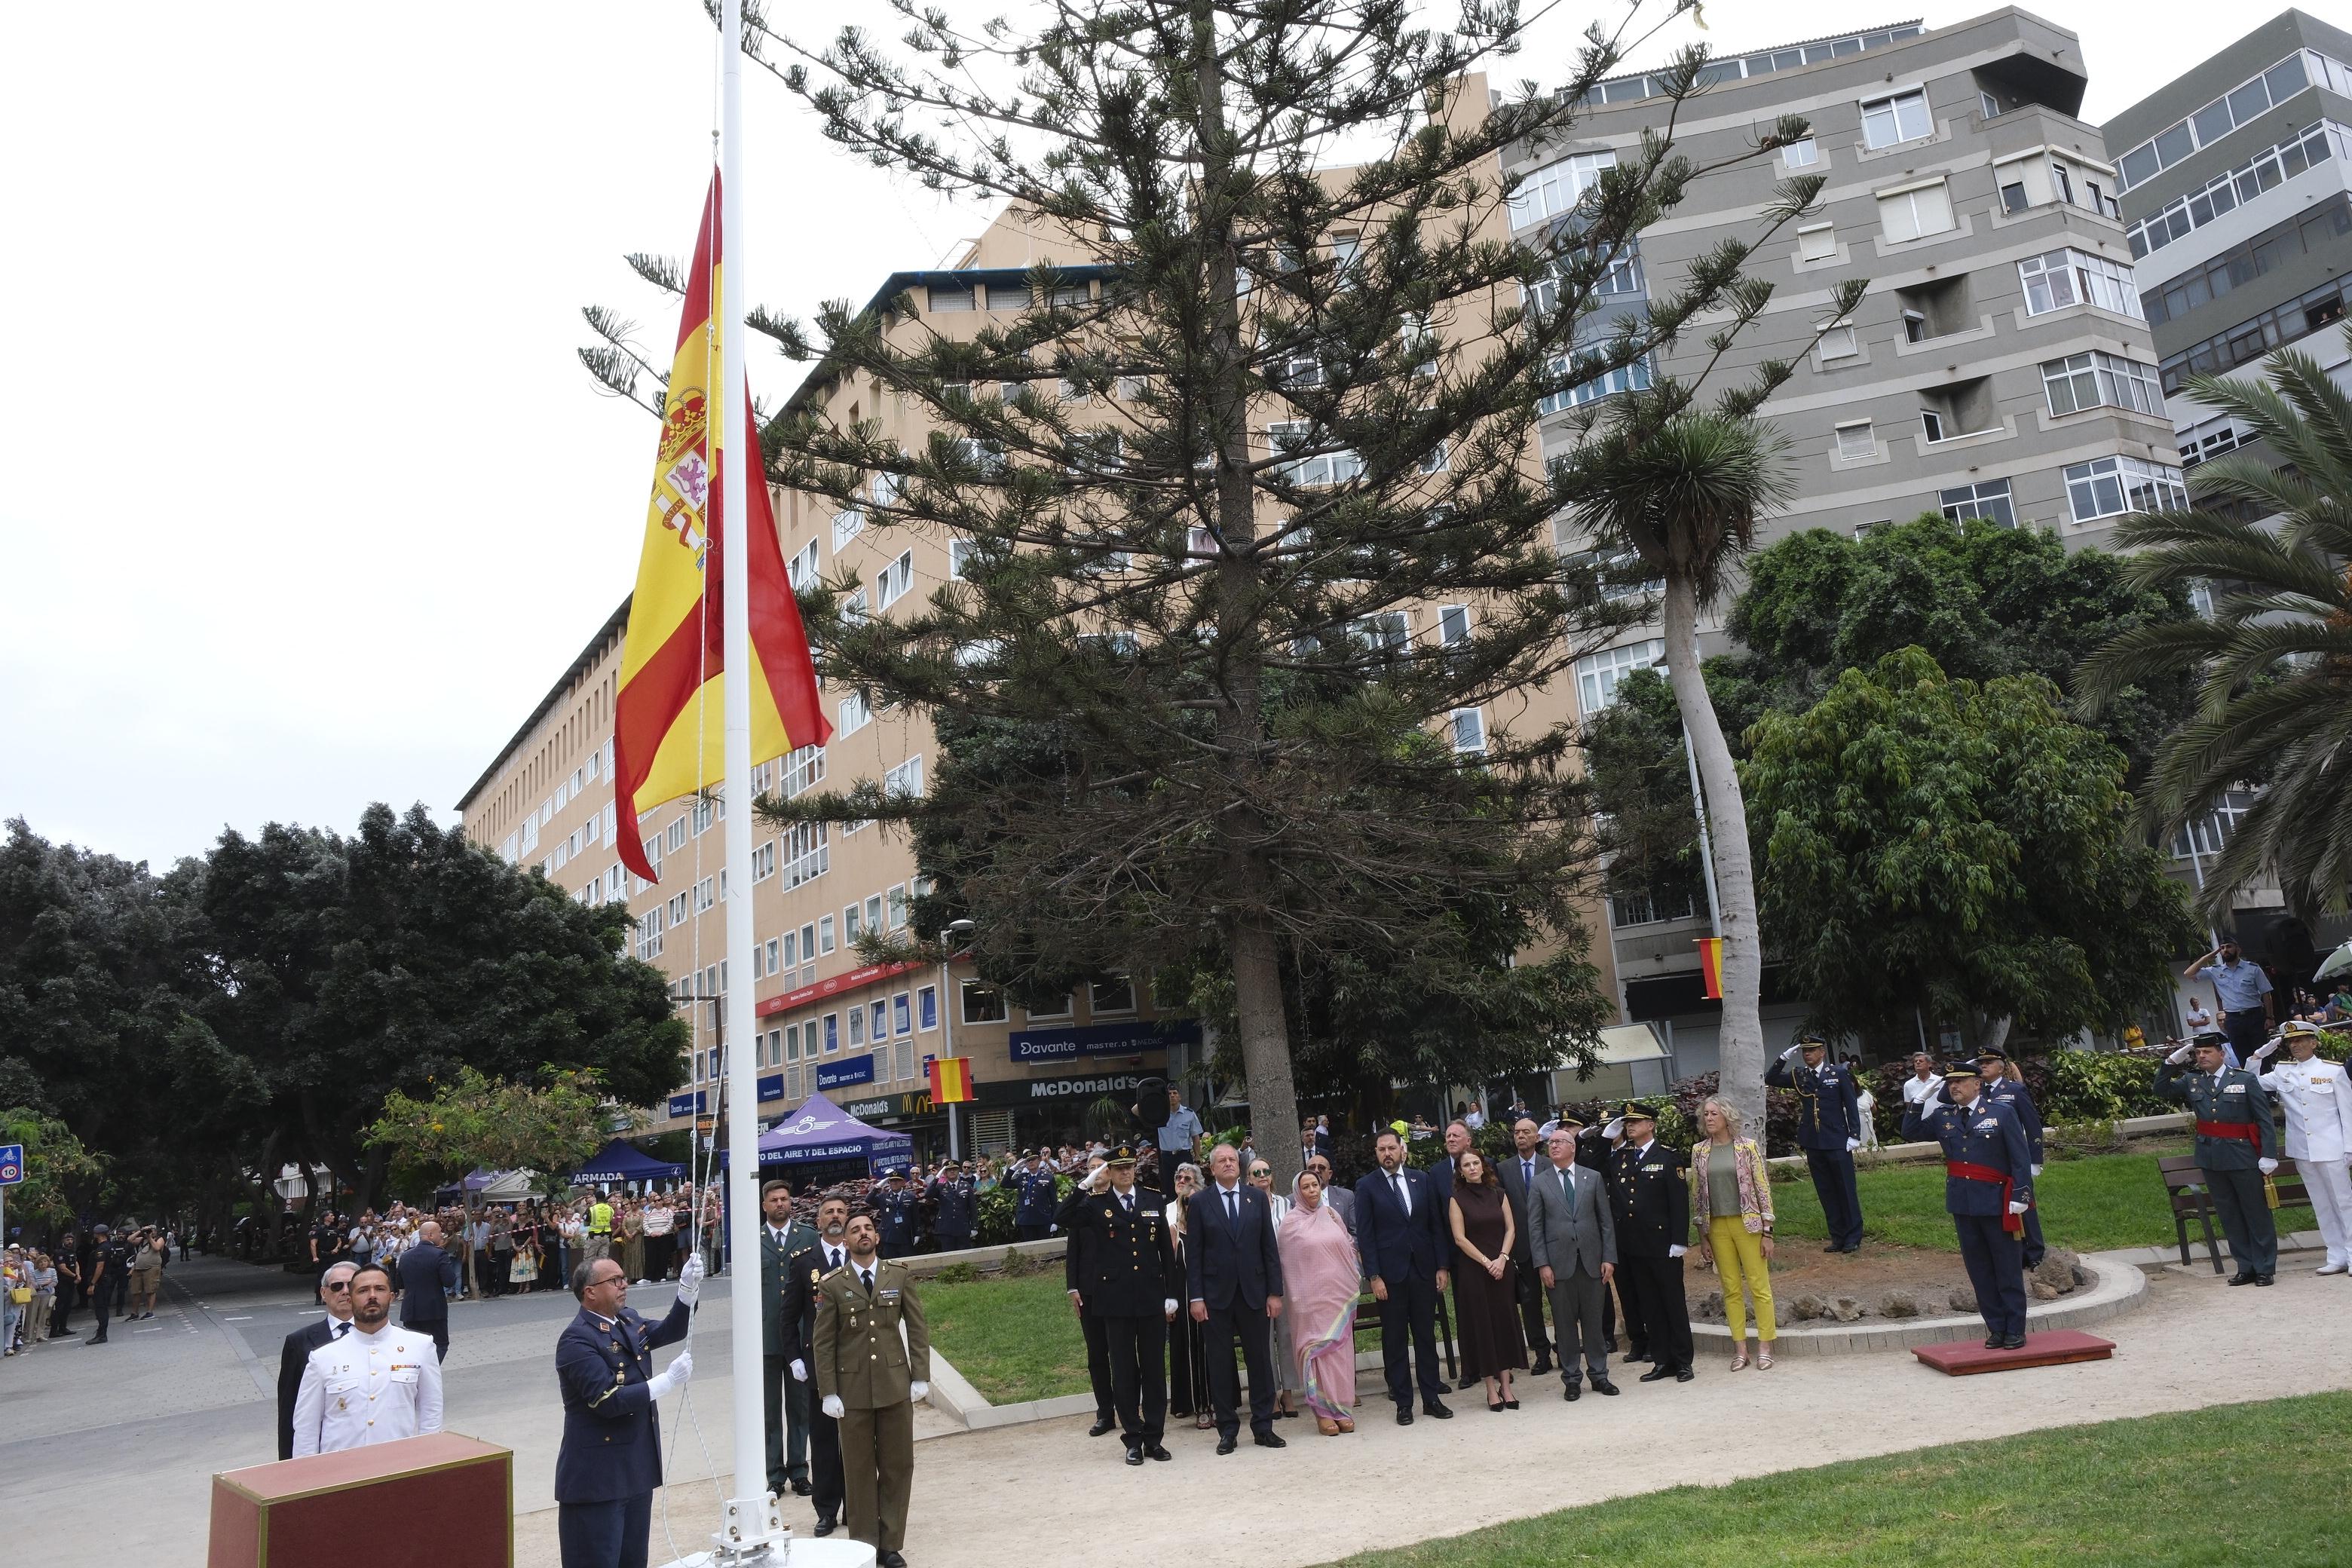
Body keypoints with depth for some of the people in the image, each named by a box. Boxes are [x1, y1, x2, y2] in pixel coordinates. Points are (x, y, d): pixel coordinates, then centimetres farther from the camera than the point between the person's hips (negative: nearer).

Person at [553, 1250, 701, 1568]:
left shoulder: (628, 1321, 8)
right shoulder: (577, 1339, -18)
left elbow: (671, 1331, 11)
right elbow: (607, 1400, -25)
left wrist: (688, 1288, -5)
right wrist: (666, 1383, -23)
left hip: (637, 1468, 9)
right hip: (598, 1477, -8)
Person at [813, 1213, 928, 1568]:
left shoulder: (900, 1277, 3)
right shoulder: (833, 1285, -1)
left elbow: (917, 1329, 5)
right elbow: (824, 1343, 0)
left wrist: (920, 1376, -2)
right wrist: (829, 1392, -4)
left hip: (896, 1386, 1)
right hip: (853, 1389, -1)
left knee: (898, 1466, 6)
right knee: (859, 1471, 6)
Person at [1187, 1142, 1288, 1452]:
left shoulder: (1257, 1198, 5)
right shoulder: (1200, 1202, 0)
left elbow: (1269, 1247, 4)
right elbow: (1194, 1253, -1)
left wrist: (1275, 1292, 0)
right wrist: (1196, 1297, -6)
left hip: (1253, 1292, 1)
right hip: (1217, 1294, -1)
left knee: (1260, 1359, 5)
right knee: (1220, 1363, 5)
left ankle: (1263, 1427, 15)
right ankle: (1228, 1430, 14)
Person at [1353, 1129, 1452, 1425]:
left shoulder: (1422, 1179, 6)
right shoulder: (1367, 1186, -2)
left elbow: (1437, 1225, 8)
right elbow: (1365, 1235, -4)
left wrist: (1442, 1266, 2)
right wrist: (1374, 1276, -10)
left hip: (1423, 1269, 3)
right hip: (1390, 1274, -2)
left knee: (1426, 1336, 9)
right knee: (1395, 1341, 3)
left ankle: (1432, 1398, 17)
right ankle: (1403, 1403, 10)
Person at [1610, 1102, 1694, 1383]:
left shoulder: (1669, 1157, -4)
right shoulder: (1619, 1158, 11)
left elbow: (1680, 1201, -8)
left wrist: (1679, 1241, -13)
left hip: (1662, 1243, -5)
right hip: (1633, 1245, 5)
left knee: (1674, 1302, 5)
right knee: (1649, 1305, 9)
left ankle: (1683, 1361, 13)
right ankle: (1661, 1360, 16)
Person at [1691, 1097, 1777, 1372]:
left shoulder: (1748, 1147, -4)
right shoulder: (1700, 1152, 5)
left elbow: (1763, 1189, -3)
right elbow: (1697, 1195, 9)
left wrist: (1767, 1232, -6)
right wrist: (1702, 1236, 6)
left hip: (1747, 1223, -3)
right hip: (1716, 1227, 3)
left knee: (1759, 1285, -1)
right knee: (1731, 1288, 6)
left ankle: (1764, 1347, 8)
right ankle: (1740, 1348, 12)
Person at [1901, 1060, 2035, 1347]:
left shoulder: (2002, 1113, -5)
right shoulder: (1943, 1117, 7)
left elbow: (2020, 1159, -6)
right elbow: (1910, 1131, 11)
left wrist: (2021, 1195, -13)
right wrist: (1921, 1100, 0)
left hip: (1997, 1203, -4)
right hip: (1962, 1204, 4)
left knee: (2008, 1270, 5)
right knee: (1979, 1270, 9)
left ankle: (2015, 1331, 14)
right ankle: (1996, 1328, 18)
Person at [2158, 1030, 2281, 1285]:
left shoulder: (2246, 1080, -3)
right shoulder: (2192, 1082, 8)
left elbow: (2265, 1120, -4)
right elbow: (2162, 1090, 6)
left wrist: (2269, 1155, -10)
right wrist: (2173, 1061, -2)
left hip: (2243, 1157, -4)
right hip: (2211, 1158, 4)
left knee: (2257, 1213, 4)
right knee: (2230, 1216, 10)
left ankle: (2265, 1268, 14)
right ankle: (2245, 1267, 19)